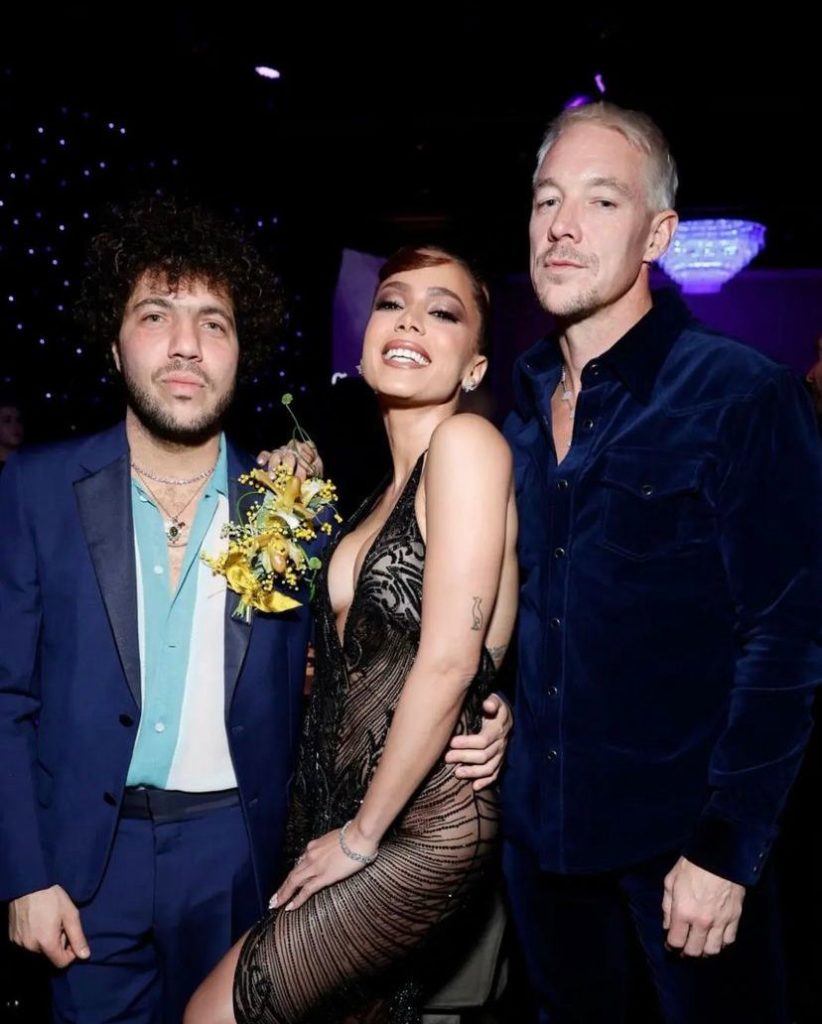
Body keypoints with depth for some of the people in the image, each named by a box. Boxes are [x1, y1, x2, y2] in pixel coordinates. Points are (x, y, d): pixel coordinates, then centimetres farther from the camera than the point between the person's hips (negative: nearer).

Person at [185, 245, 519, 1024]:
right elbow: (357, 653, 11)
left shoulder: (466, 441, -15)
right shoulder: (385, 490, 10)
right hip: (342, 822, 7)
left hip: (423, 829, -7)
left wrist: (361, 833, -12)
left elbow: (448, 660, -20)